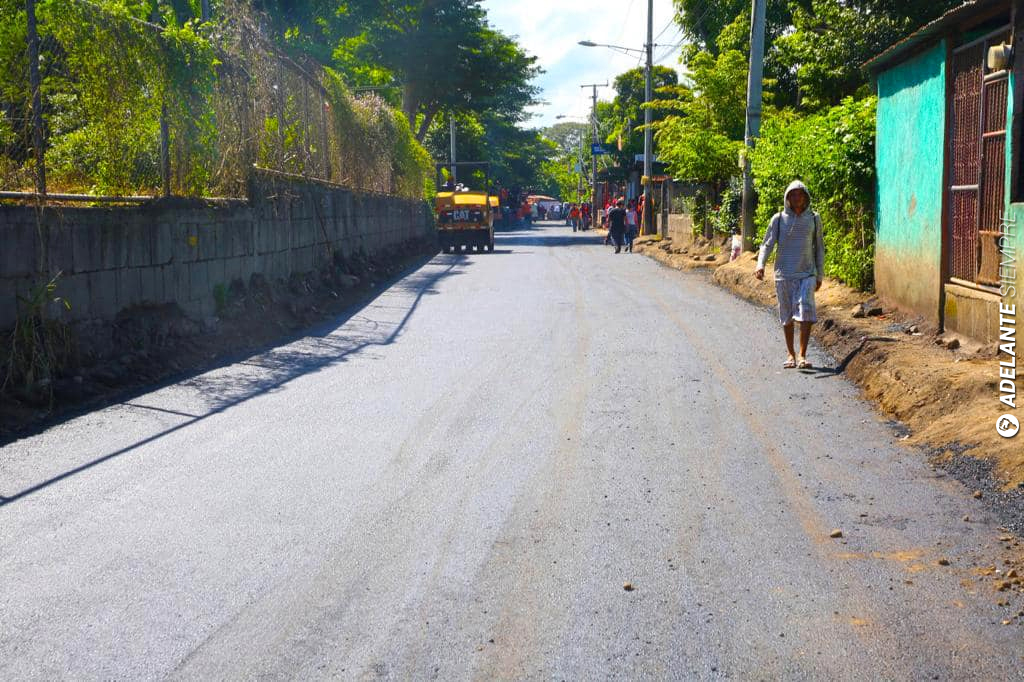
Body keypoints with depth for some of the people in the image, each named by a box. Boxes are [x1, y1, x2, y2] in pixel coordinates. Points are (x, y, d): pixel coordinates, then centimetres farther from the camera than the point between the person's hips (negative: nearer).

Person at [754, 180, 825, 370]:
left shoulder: (814, 219, 6)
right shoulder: (779, 219, 2)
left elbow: (819, 248, 12)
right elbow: (767, 244, -1)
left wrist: (820, 275, 11)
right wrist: (760, 265, -19)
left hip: (807, 274, 0)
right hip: (784, 275, 0)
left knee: (806, 312, -16)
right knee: (787, 317, 7)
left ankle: (802, 355, -13)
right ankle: (791, 354, 20)